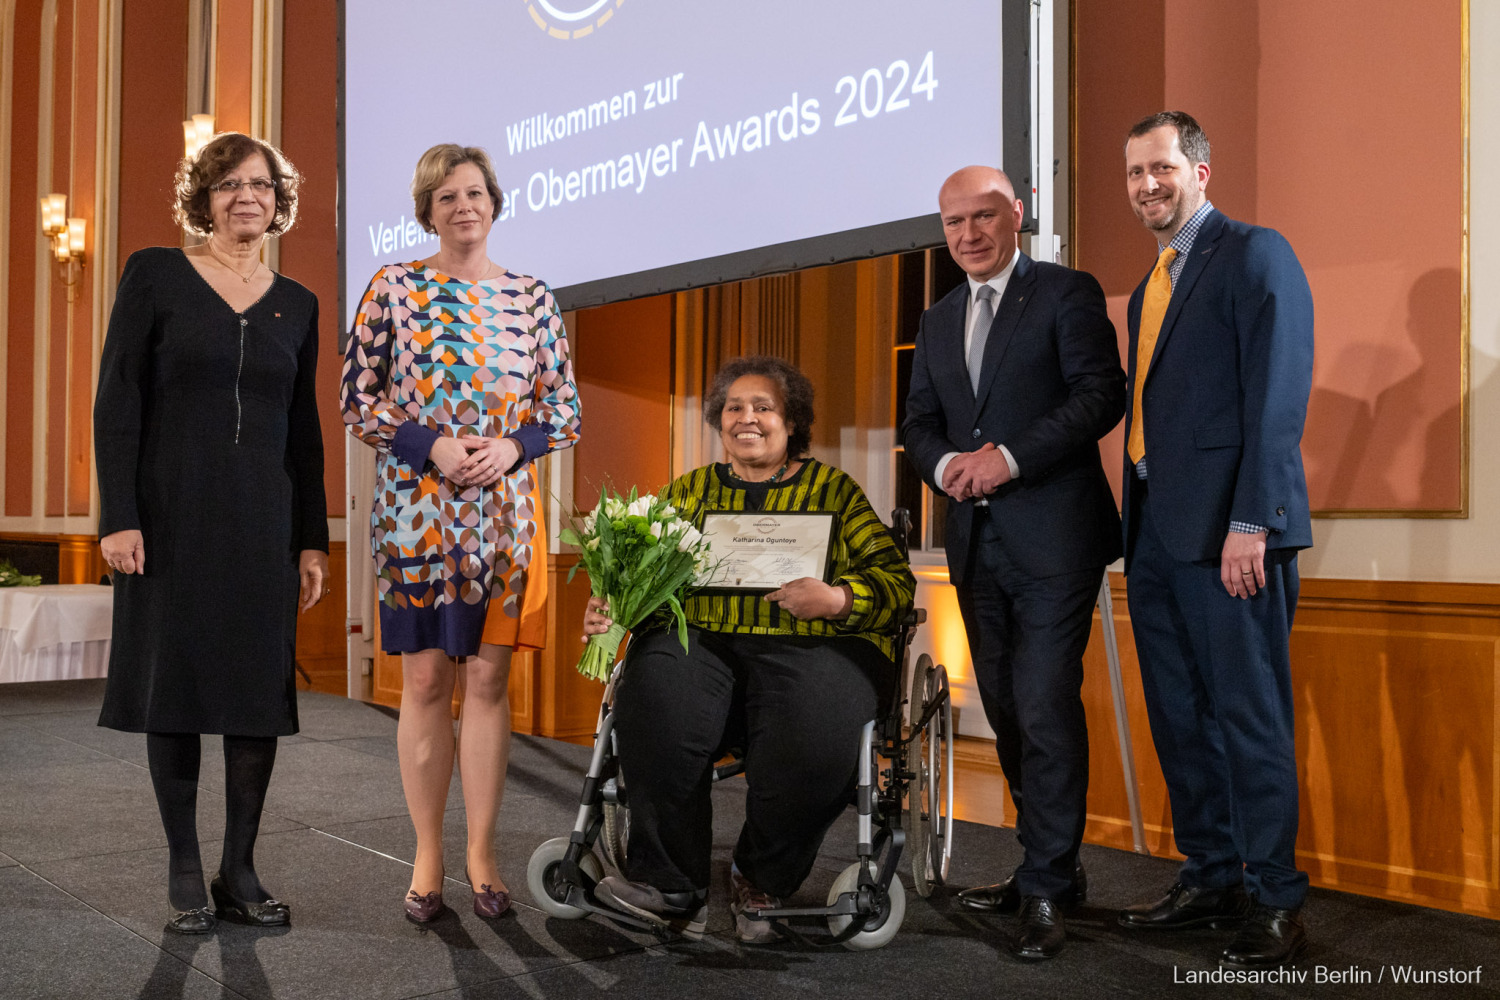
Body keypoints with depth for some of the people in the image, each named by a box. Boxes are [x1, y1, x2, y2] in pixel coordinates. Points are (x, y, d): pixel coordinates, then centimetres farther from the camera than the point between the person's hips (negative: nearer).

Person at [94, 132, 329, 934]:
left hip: (262, 523, 3)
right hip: (171, 517, -3)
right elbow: (117, 401, -4)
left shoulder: (295, 304, 11)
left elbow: (304, 431, 12)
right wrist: (119, 516, -12)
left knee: (261, 690, 2)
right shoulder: (154, 275, 0)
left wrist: (314, 539, 8)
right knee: (175, 685, 1)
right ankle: (184, 872, 12)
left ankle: (240, 871, 13)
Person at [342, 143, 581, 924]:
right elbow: (357, 401, 1)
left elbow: (565, 411, 9)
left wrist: (513, 446, -10)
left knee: (487, 678, 4)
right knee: (425, 680, 2)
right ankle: (428, 855, 12)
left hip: (503, 513, 2)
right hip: (415, 508, -1)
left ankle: (481, 851, 14)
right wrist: (432, 446, -13)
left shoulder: (531, 298, 8)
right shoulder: (393, 288, 2)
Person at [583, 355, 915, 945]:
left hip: (809, 646, -2)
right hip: (702, 640, 2)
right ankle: (671, 889, -21)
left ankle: (760, 884, -7)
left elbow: (896, 579, 6)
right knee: (654, 700, -32)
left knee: (814, 734, -34)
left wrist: (836, 598, -14)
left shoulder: (834, 489, 15)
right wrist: (609, 608, -5)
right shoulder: (689, 491, 24)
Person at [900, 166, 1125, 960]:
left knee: (1046, 708, -10)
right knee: (1006, 709, 12)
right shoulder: (938, 320, 19)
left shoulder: (1067, 294, -1)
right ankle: (1050, 865, 25)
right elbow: (919, 421, 15)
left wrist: (1011, 456, -20)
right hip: (977, 539, 7)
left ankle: (1046, 890, 0)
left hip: (1053, 536, -7)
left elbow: (1100, 394, -11)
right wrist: (946, 465, -7)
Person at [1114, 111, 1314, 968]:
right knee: (1180, 717, 12)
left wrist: (1251, 523, -20)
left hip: (1228, 532, -8)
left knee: (1250, 717, -3)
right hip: (1157, 534, 8)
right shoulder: (1150, 288, 21)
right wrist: (1138, 522, 11)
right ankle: (1211, 879, 23)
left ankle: (1275, 903, 8)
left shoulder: (1256, 255, -4)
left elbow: (1277, 397, -13)